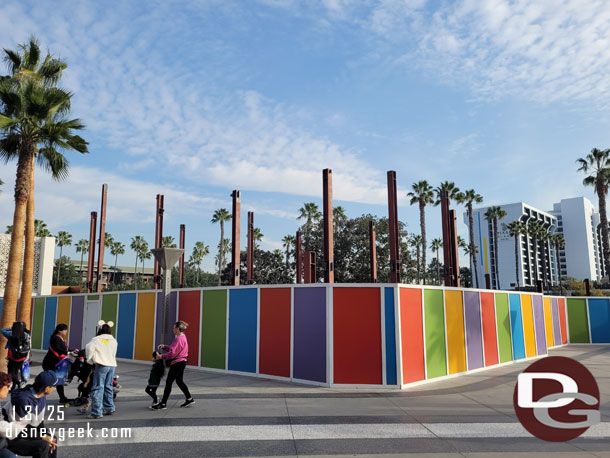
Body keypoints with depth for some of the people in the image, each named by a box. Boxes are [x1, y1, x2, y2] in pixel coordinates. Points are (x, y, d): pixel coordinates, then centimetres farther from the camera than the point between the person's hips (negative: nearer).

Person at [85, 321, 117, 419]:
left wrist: (90, 361, -4)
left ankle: (97, 412, -4)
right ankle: (109, 408, 26)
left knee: (98, 388, -2)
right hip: (112, 365, 6)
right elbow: (114, 354, 13)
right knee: (108, 387, 18)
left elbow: (89, 348, -17)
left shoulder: (96, 340, -6)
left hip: (102, 365, -6)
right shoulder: (113, 341, 10)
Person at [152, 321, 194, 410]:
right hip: (182, 362, 10)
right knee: (179, 381, 19)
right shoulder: (183, 337, 12)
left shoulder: (179, 339, -21)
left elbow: (172, 353, -24)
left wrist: (161, 356, -15)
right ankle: (189, 399, 24)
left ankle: (163, 403, 7)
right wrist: (164, 347, 4)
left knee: (168, 382, -1)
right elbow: (172, 348, 18)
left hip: (177, 363, -10)